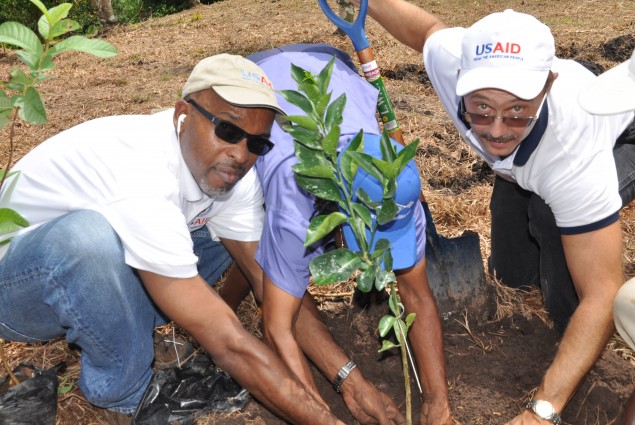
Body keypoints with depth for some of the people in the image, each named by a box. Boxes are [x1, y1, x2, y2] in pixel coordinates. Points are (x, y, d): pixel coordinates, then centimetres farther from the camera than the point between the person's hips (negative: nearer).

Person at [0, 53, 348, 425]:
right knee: (89, 236, -39)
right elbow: (228, 343, -36)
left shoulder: (228, 168, -13)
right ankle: (124, 395, -13)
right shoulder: (142, 181, -37)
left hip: (103, 267, 7)